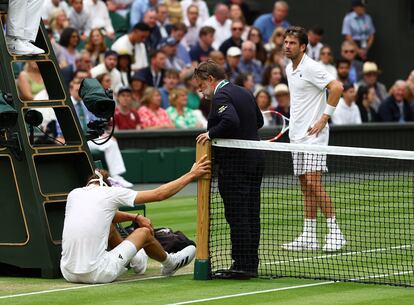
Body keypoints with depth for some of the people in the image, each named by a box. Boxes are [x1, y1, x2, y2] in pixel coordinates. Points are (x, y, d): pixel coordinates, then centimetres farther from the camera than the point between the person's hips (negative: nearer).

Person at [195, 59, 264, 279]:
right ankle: (251, 264, 13)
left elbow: (231, 121, -29)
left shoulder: (221, 96, -13)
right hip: (255, 159, 9)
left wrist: (211, 134, -17)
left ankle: (242, 265, -6)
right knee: (252, 214, 10)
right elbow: (259, 121, 24)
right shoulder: (244, 93, 15)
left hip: (235, 162, -9)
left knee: (237, 215, -6)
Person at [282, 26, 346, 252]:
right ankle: (308, 237, 10)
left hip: (313, 134, -9)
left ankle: (334, 232, -11)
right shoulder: (289, 69, 14)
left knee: (313, 183, -15)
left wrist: (324, 117, -19)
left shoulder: (311, 67, -12)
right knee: (305, 187, 8)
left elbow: (336, 87, -20)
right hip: (297, 136, 9)